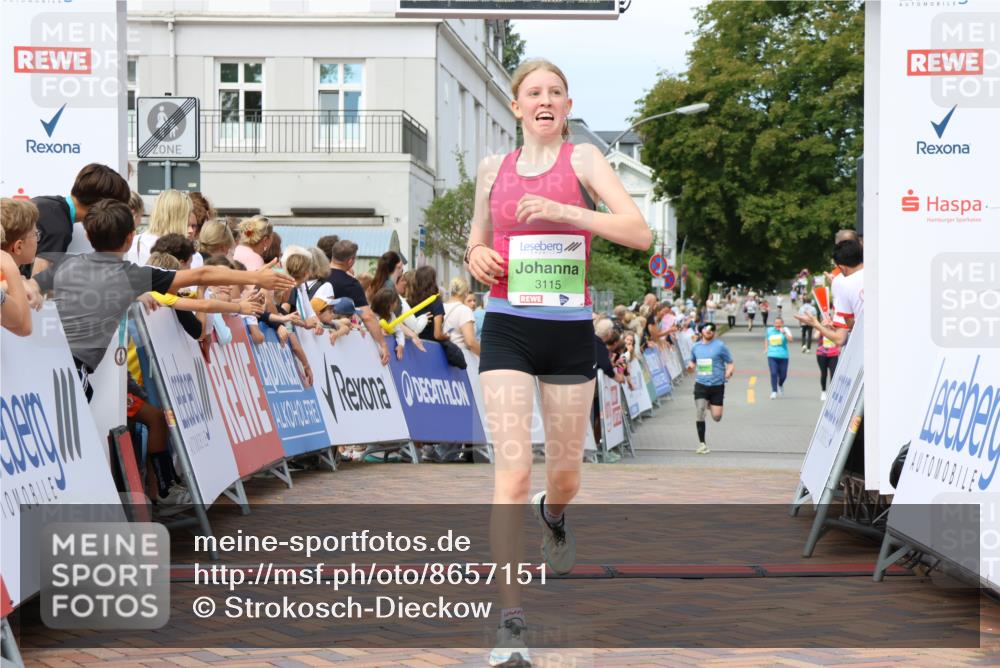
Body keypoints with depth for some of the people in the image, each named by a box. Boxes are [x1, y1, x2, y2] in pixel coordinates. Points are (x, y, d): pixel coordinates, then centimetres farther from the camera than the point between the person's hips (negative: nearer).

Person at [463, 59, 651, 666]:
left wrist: (561, 210, -24)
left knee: (565, 473, 13)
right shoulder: (493, 170, 8)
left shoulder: (583, 159, -2)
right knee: (513, 469, -12)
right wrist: (477, 256, -1)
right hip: (507, 330, 1)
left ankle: (554, 515, 53)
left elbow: (639, 233, -15)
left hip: (571, 331, 0)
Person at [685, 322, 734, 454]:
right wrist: (691, 366, 1)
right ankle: (702, 443, 3)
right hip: (700, 385, 2)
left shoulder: (720, 346, -3)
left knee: (716, 417, -1)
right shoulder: (696, 347, 9)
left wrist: (729, 372, -21)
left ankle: (711, 405, 38)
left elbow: (731, 363, -1)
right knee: (699, 414, -11)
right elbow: (692, 361, 24)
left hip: (717, 385, -2)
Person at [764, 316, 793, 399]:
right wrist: (766, 348, 14)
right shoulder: (769, 330, 9)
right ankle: (774, 391, -7)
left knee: (783, 375, 4)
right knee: (773, 373, -14)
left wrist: (784, 333, -28)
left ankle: (780, 385, 38)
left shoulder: (785, 330, -1)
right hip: (772, 356, 1)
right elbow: (766, 339, 28)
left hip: (783, 356, -1)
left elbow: (790, 340, -15)